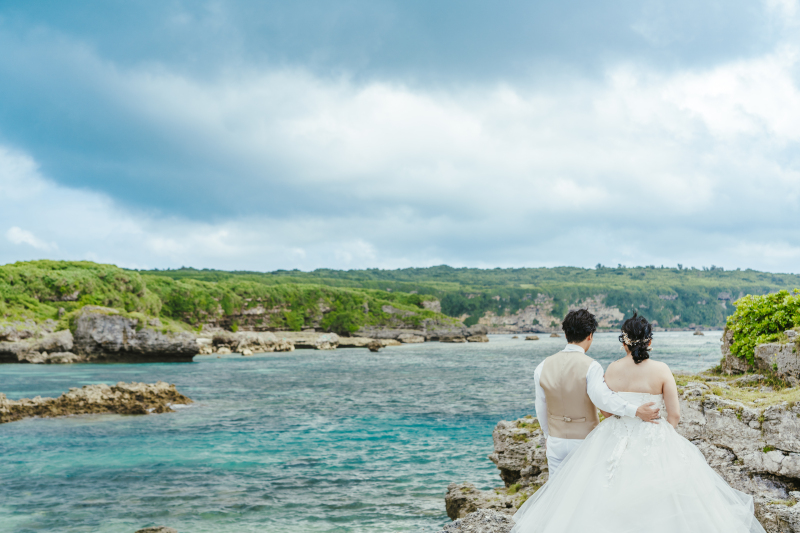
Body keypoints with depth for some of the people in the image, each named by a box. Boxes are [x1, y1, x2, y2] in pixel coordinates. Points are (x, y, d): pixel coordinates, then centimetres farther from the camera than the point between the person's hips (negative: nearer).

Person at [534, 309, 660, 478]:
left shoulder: (543, 367, -1)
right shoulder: (590, 366, -17)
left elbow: (541, 408, 7)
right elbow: (601, 397, -34)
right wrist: (636, 411, -34)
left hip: (556, 441, 4)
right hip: (584, 440, -3)